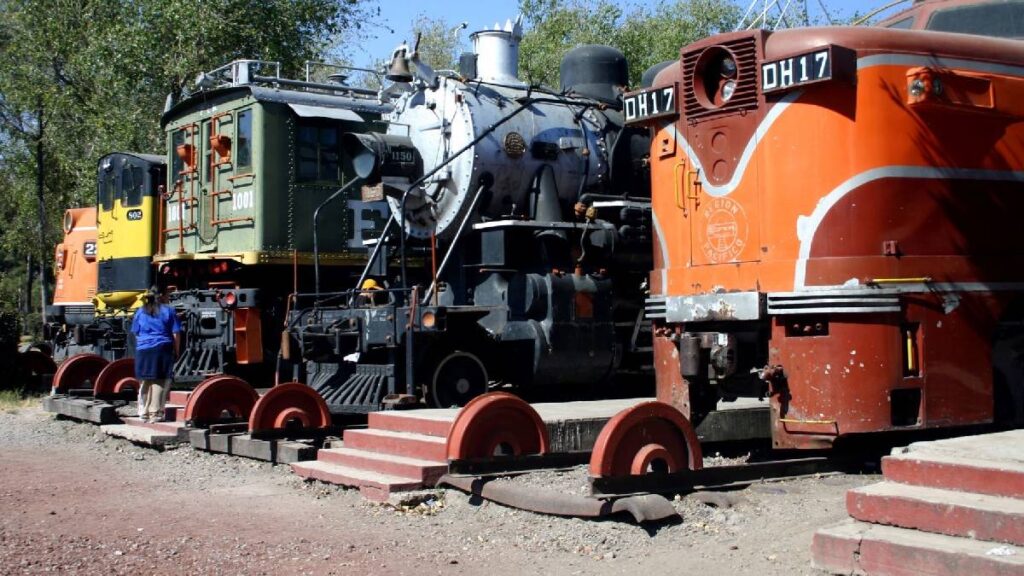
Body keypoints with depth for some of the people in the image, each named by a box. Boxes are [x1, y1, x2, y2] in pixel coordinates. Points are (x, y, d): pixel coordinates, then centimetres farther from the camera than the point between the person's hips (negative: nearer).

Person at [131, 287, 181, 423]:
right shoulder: (168, 311, 2)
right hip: (163, 350, -4)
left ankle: (144, 412, 19)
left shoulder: (140, 312, 12)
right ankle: (155, 413, -4)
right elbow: (176, 334, 0)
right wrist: (176, 351, 7)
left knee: (144, 383, 12)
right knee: (160, 382, -1)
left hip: (143, 350, 4)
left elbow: (136, 333, 14)